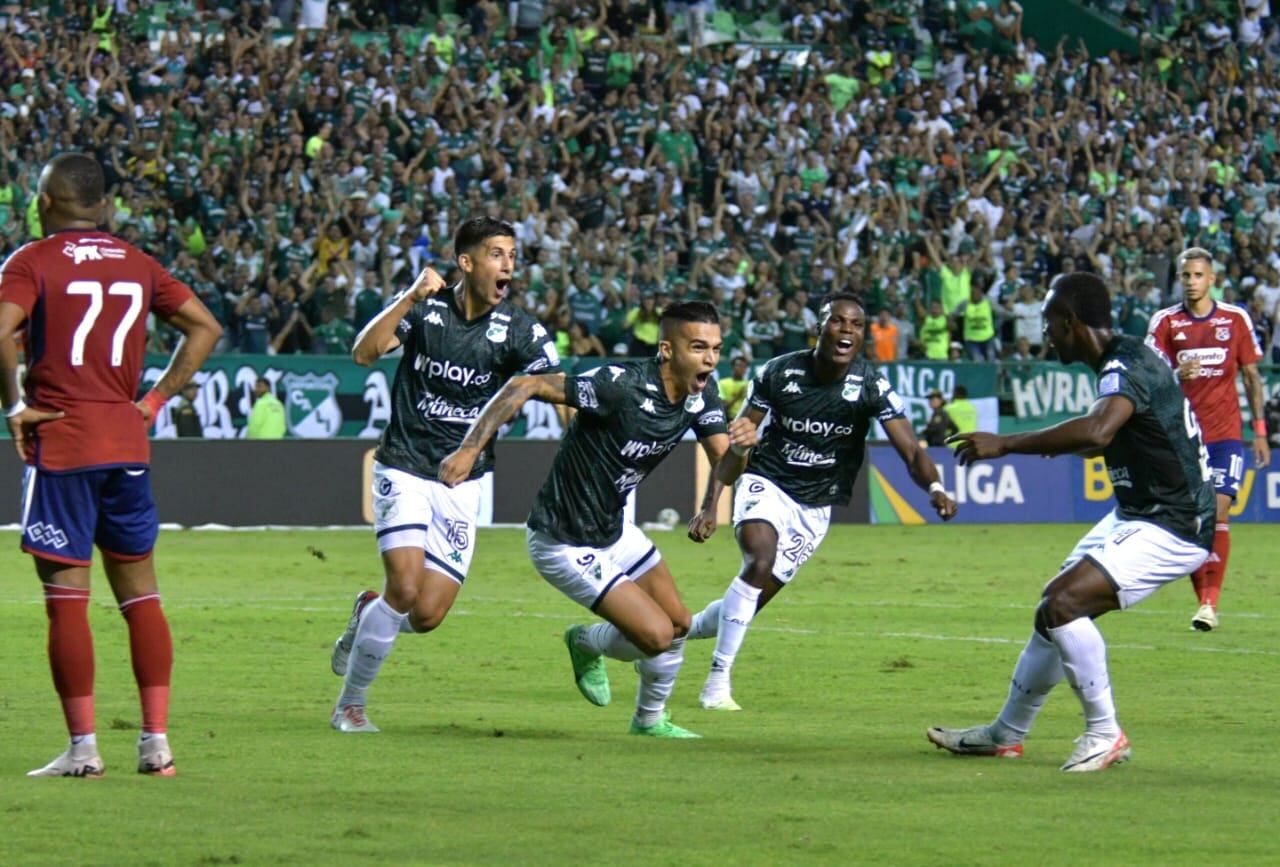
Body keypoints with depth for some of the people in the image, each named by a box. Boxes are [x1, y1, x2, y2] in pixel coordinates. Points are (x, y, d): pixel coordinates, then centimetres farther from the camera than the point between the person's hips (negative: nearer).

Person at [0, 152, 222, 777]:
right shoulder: (137, 265, 12)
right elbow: (205, 328, 13)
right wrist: (155, 400, 11)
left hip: (58, 444, -4)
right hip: (127, 442, 5)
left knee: (66, 598, -2)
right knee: (140, 594, 10)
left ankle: (83, 748, -5)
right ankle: (156, 742, 6)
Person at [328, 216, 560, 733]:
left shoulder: (518, 330, -3)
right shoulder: (424, 307, -4)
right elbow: (363, 353, -16)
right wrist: (411, 299, -27)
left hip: (463, 483, 2)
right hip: (404, 470, -2)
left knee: (427, 616, -6)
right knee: (405, 589, -19)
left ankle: (368, 613, 30)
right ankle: (350, 705, 0)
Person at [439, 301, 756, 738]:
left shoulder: (700, 395, -5)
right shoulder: (622, 385, -30)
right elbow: (525, 387, -30)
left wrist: (742, 442, -28)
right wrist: (470, 448, -36)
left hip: (613, 530, 8)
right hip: (564, 543, -8)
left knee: (678, 624, 12)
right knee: (656, 635, -11)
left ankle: (650, 721, 38)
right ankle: (587, 644, 22)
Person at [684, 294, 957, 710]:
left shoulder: (871, 386, -13)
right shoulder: (779, 373, -12)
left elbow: (911, 451, -20)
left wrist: (934, 487, -42)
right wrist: (709, 505, -9)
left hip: (814, 507, 2)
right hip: (765, 485, -2)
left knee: (756, 597, 2)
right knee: (760, 561, -29)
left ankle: (682, 630, 33)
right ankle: (718, 681, -20)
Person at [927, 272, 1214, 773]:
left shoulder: (1127, 368, -22)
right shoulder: (1123, 363, 10)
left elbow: (1097, 430, -43)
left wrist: (1005, 444, -38)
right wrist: (1063, 447, 35)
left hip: (1173, 529, -11)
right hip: (1136, 517, 11)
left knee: (1062, 604, -23)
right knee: (1055, 611, 18)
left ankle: (1105, 735, -12)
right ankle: (1006, 734, 34)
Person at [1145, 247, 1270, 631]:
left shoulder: (1236, 319, 3)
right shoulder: (1165, 322, 1)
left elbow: (1251, 376, 9)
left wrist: (1260, 430, 5)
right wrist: (1177, 375, -26)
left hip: (1226, 434, -1)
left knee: (1218, 511, -13)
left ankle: (1210, 602, -14)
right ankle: (1202, 598, 11)